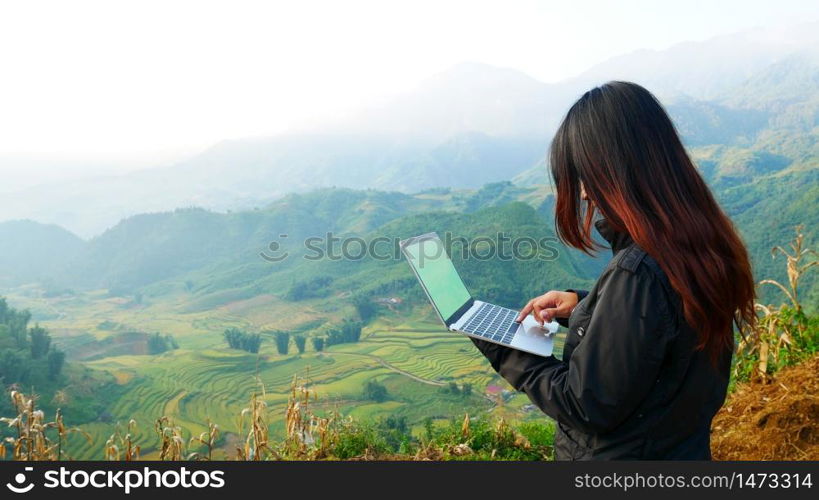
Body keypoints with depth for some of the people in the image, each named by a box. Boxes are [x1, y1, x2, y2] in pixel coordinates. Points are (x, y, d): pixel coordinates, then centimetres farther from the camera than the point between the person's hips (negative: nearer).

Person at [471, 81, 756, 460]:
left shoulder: (637, 272, -32)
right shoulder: (704, 242, -6)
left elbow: (588, 407, -24)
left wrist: (504, 354, -13)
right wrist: (581, 305, 2)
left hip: (619, 455, -7)